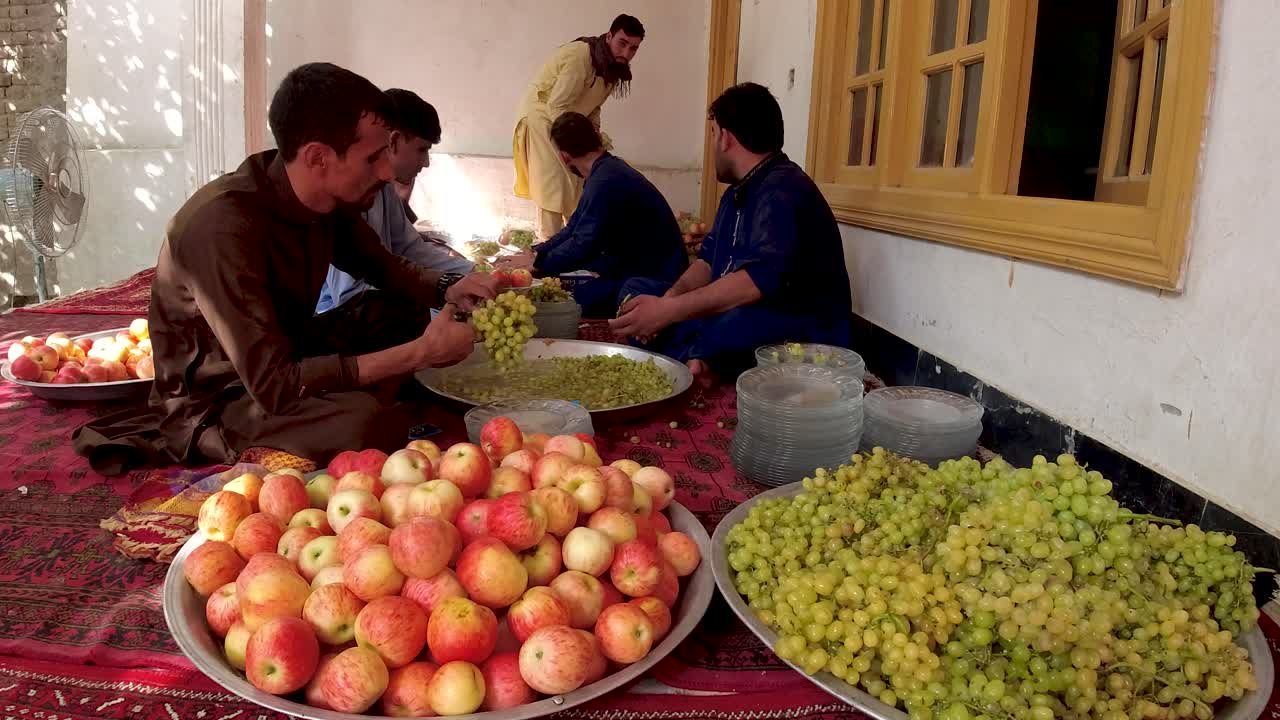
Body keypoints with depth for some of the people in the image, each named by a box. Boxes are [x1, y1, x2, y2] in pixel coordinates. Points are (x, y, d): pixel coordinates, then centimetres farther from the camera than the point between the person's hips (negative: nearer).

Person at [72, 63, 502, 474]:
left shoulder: (329, 194, -10)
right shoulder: (224, 227, -31)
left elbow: (382, 268, 9)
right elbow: (274, 388, -33)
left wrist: (447, 289, -13)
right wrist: (420, 353, -32)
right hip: (213, 401, -8)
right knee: (358, 422, -35)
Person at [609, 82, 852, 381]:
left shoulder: (782, 191, -18)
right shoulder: (739, 191, 14)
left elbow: (760, 280, -33)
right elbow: (709, 259, 16)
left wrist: (667, 311, -31)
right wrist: (668, 300, -5)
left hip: (801, 338, -10)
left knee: (741, 322, -44)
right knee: (637, 290, 6)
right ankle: (693, 362, -15)